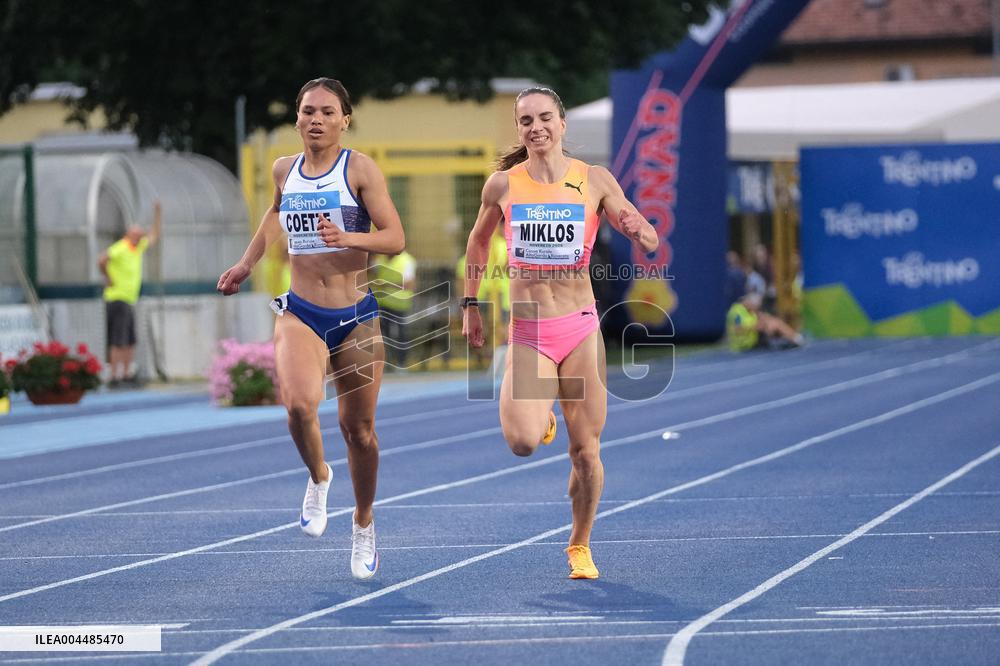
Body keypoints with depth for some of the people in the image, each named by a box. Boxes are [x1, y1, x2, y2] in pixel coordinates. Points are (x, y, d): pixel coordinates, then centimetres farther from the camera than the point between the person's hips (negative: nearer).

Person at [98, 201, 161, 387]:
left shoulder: (138, 248, 14)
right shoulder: (120, 249, -13)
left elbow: (153, 237, 28)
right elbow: (102, 260, -27)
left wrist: (158, 215, 22)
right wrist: (108, 279, -17)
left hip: (130, 301, 9)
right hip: (118, 300, -9)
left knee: (130, 342, 9)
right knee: (118, 342, -12)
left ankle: (126, 376, 14)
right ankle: (113, 377, -14)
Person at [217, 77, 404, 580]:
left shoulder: (360, 169, -7)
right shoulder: (284, 170, 5)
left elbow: (395, 238, -12)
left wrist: (349, 237, -29)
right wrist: (246, 264, 24)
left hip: (355, 316, -1)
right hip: (299, 312, 2)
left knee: (358, 427, 8)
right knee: (299, 403, -27)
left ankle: (363, 525, 31)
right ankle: (318, 477, 4)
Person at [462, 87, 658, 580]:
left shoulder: (595, 181, -1)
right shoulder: (502, 184, 0)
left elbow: (650, 244, -1)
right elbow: (478, 241, 18)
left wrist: (637, 229, -24)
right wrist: (470, 305, 16)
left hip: (580, 328, 0)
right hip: (526, 331, 0)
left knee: (586, 452, 1)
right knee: (522, 442, -21)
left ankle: (580, 547, 22)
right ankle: (541, 419, 16)